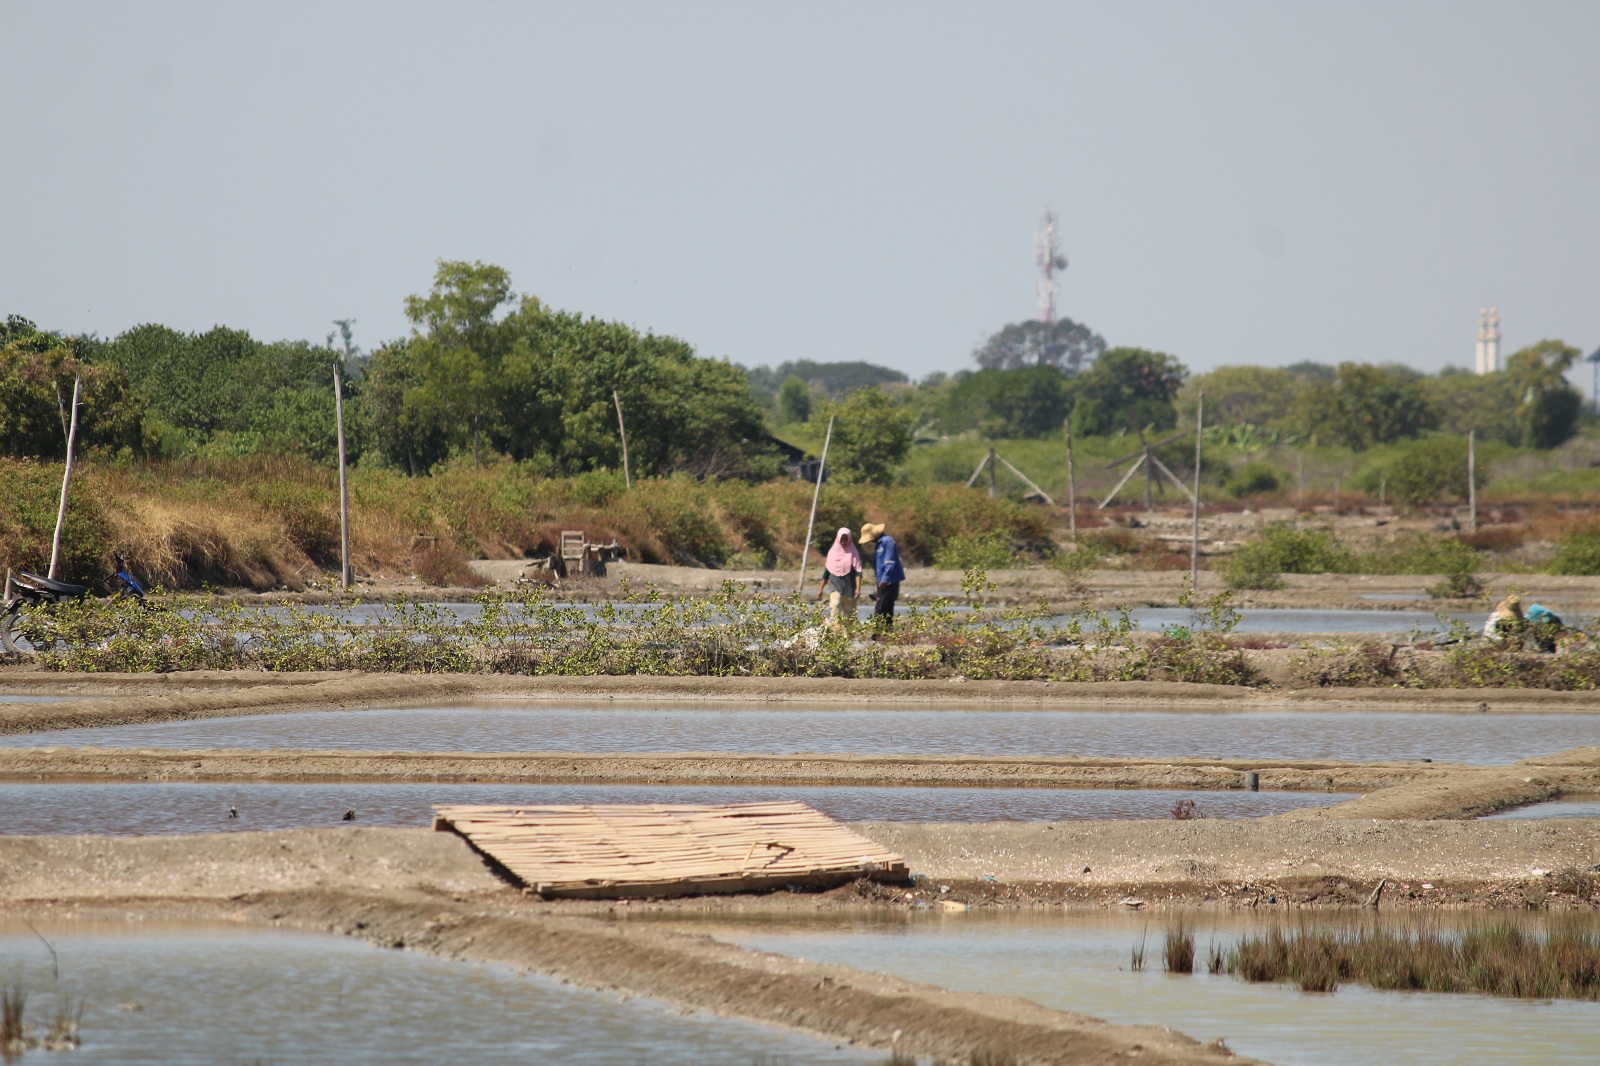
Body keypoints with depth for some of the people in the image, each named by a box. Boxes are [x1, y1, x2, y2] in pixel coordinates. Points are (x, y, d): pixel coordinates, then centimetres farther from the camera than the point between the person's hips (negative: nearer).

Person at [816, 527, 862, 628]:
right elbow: (826, 572, 15)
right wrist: (820, 589, 15)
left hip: (849, 588, 0)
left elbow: (857, 572, -4)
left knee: (848, 613, 1)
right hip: (835, 586, 0)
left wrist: (858, 588, -17)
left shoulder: (853, 553, 4)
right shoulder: (833, 552, 9)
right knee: (835, 604, -25)